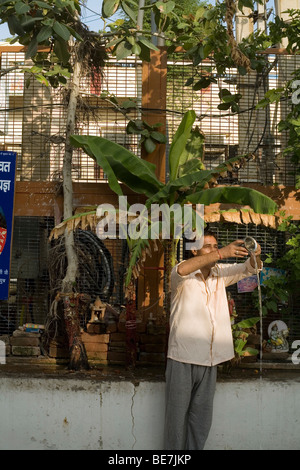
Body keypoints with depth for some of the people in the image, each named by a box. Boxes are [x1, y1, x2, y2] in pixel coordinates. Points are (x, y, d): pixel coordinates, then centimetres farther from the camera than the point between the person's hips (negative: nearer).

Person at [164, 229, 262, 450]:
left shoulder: (219, 273, 7)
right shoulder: (183, 277, -10)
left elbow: (249, 269, 2)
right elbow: (182, 270, -33)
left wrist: (255, 255, -23)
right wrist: (221, 253, -42)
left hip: (209, 359, 5)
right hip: (182, 358, -5)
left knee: (202, 417, 14)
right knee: (177, 413, 6)